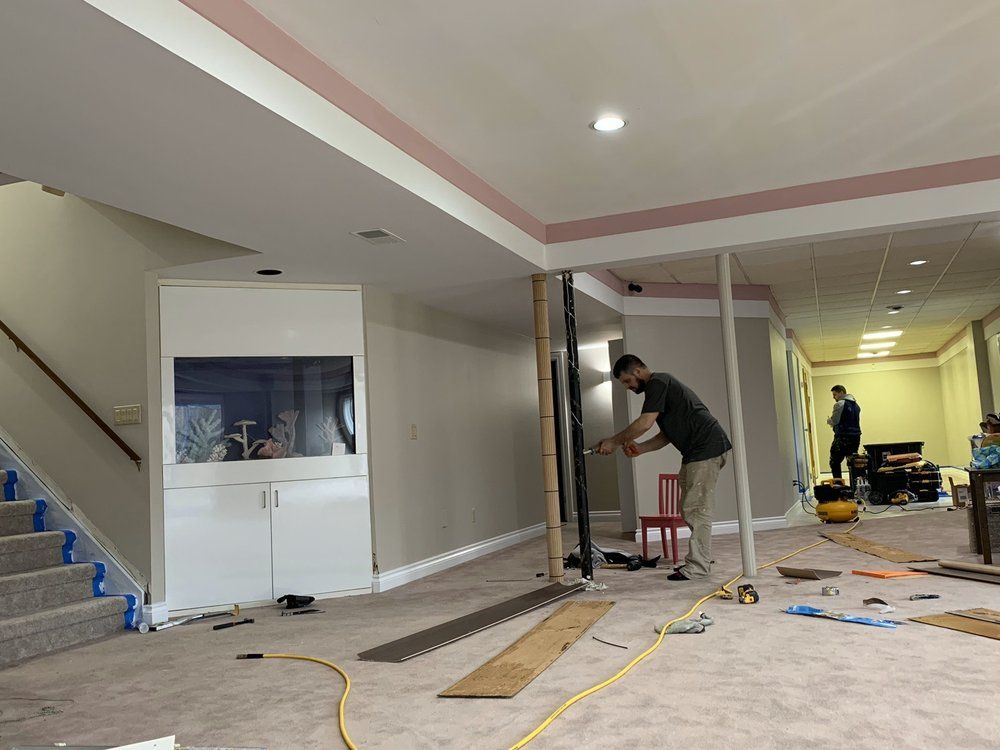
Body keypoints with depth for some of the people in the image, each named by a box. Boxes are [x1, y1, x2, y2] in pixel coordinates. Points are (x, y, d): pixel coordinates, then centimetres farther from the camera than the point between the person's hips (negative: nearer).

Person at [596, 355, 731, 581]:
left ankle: (697, 567, -3)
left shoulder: (658, 382, -10)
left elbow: (645, 423, -19)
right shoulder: (659, 387, 21)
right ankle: (699, 561, 22)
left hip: (707, 447, -11)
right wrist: (640, 448, 6)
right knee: (690, 510, 14)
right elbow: (667, 434, 19)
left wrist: (614, 442, -10)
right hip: (695, 451, 11)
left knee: (696, 509, -8)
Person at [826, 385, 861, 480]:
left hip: (843, 438, -8)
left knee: (834, 463, -1)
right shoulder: (856, 404, 17)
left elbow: (834, 421, -13)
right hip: (856, 437, 8)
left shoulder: (840, 404, -10)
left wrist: (829, 420, 10)